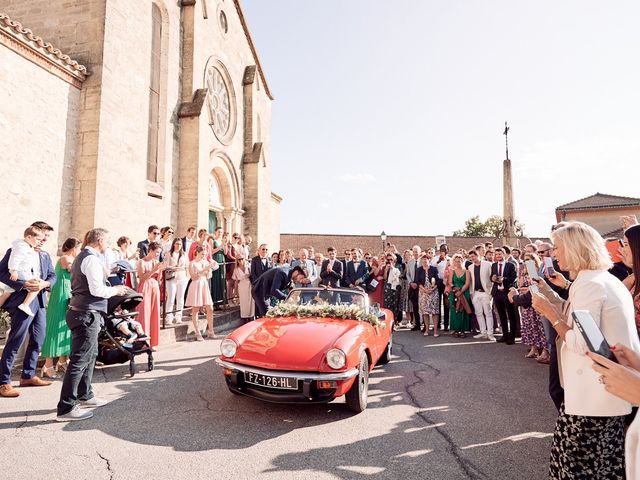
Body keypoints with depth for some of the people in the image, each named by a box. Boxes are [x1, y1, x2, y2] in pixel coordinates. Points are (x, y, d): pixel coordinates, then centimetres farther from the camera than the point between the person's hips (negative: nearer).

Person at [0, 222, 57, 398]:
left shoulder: (45, 256, 16)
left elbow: (53, 275, 9)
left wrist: (44, 283, -13)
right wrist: (24, 284, -22)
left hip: (40, 301, 7)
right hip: (22, 301, -7)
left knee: (38, 340, 14)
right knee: (14, 342, -3)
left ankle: (28, 375, 28)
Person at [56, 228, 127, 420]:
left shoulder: (82, 257, 15)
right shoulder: (92, 259, -17)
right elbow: (97, 289, -23)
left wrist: (105, 276, 15)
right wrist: (115, 290, -8)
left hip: (80, 311, 11)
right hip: (87, 314, -11)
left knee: (90, 354, 20)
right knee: (80, 360, -5)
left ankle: (85, 396, 33)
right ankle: (66, 408, 2)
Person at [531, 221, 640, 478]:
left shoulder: (588, 284, -19)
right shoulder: (609, 280, 11)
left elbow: (582, 344, -22)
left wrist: (548, 311, -15)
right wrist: (550, 295, 10)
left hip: (594, 391, -10)